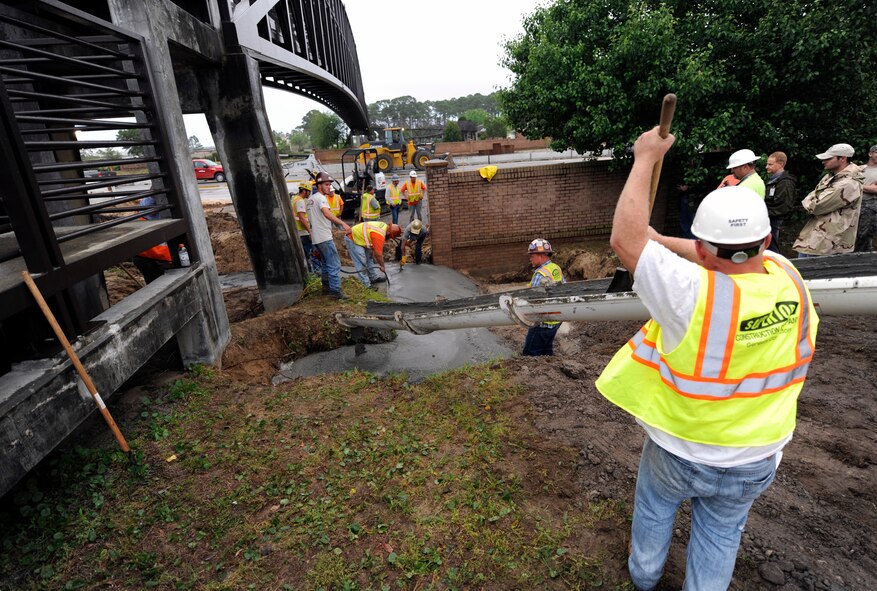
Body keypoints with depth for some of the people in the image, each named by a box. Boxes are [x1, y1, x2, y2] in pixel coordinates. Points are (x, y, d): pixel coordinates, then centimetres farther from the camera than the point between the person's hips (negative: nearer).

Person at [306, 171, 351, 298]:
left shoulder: (310, 199, 18)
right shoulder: (320, 198, -13)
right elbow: (326, 213, -33)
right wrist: (342, 223, -42)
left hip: (316, 237, 10)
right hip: (324, 237, -10)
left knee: (325, 263, 19)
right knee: (334, 264, -9)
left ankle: (326, 287, 26)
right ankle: (335, 291, -11)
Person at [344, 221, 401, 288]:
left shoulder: (384, 226, -3)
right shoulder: (380, 235, -30)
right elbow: (378, 253, -23)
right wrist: (382, 266, -11)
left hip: (358, 237, 10)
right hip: (352, 240, -10)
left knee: (369, 259, 18)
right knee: (361, 263, -9)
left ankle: (374, 278, 30)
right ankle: (366, 285, -3)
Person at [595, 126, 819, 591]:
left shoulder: (696, 295, -37)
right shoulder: (789, 280, -20)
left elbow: (624, 240, -31)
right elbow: (742, 257, 0)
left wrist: (646, 158, -23)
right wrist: (662, 240, 2)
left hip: (678, 452, -3)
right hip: (755, 460, 3)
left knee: (654, 509, 27)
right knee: (720, 534, 27)